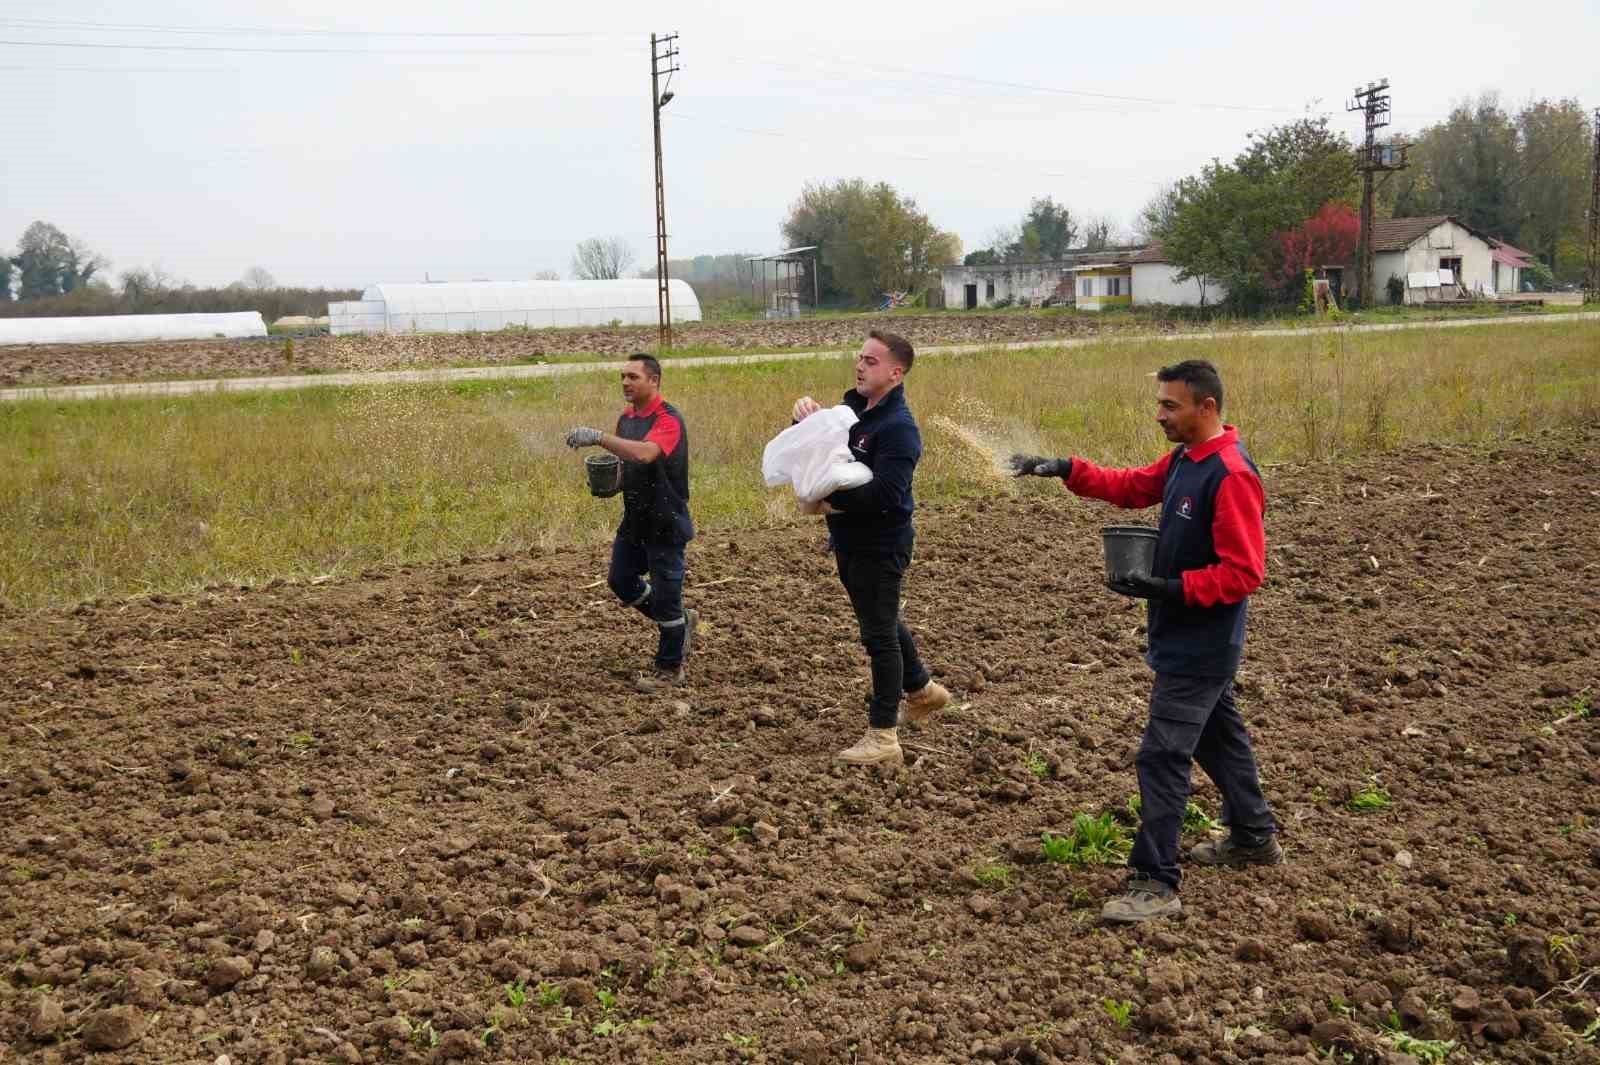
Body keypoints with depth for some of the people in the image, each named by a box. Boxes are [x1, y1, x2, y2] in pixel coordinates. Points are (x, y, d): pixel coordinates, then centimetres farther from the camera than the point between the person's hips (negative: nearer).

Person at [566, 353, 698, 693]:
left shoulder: (668, 420, -20)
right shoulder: (627, 417, 8)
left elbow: (645, 453, -38)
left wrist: (599, 437, -42)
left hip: (665, 523, -9)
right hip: (635, 520, 9)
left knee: (664, 594, 0)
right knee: (621, 580, 14)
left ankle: (669, 668, 16)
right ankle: (680, 622, 32)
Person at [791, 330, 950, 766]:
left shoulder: (898, 427, -22)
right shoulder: (853, 407, 8)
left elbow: (884, 494, -31)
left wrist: (828, 499, -24)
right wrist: (806, 416, -6)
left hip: (880, 547, -9)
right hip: (849, 542, 10)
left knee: (879, 633, -3)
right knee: (881, 622, 24)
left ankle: (883, 738, 5)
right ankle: (922, 690, 44)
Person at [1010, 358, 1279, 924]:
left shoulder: (1232, 474, -23)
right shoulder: (1183, 459, 6)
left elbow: (1244, 572, -24)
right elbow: (1131, 486, 16)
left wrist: (1173, 589, -29)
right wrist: (1067, 469, 2)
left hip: (1199, 647, -10)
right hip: (1187, 638, 10)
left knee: (1162, 757, -9)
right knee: (1217, 734, 23)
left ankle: (1155, 885, -3)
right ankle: (1254, 838, 40)